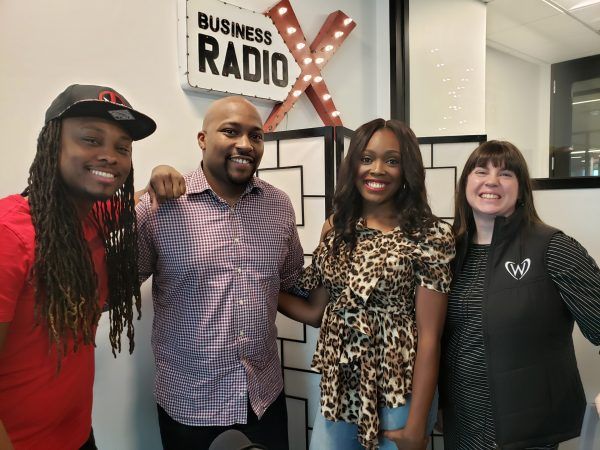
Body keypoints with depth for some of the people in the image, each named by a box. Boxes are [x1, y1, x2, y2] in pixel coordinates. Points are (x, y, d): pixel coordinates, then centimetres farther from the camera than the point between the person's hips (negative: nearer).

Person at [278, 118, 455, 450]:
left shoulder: (429, 236, -13)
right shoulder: (336, 227, 1)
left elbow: (429, 336, -14)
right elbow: (317, 312, 4)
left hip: (397, 395, -4)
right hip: (337, 390, 4)